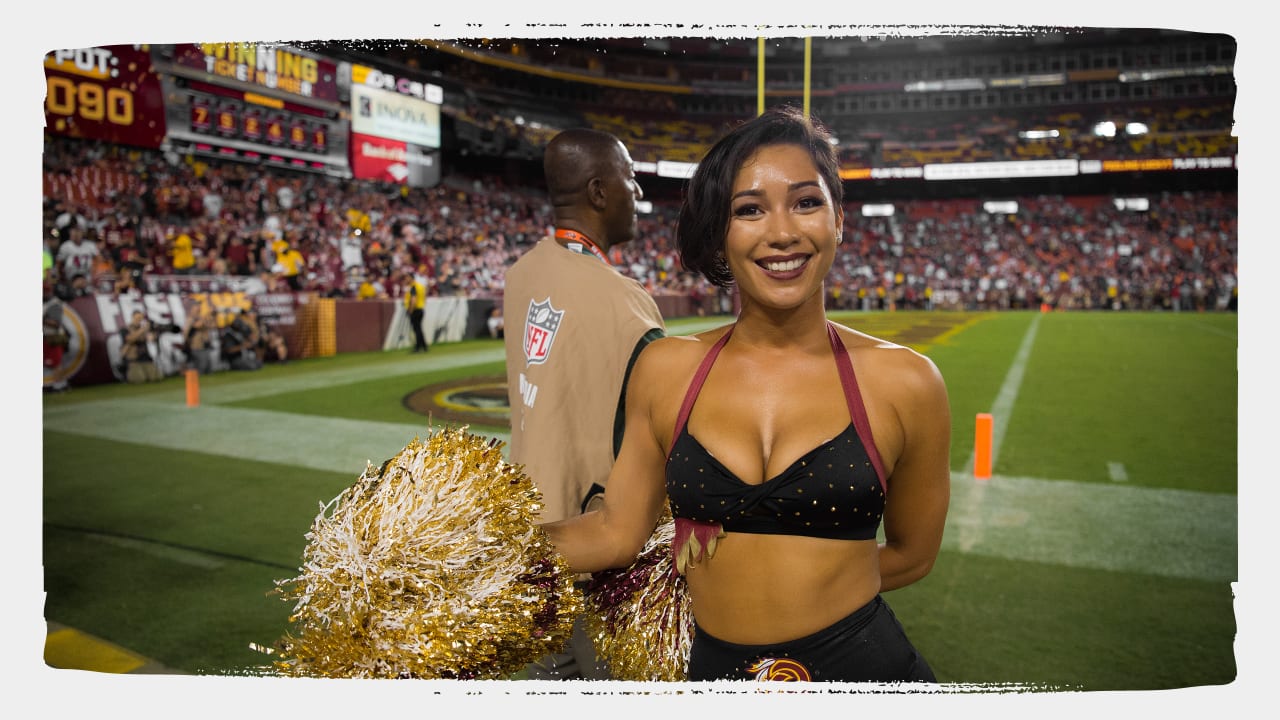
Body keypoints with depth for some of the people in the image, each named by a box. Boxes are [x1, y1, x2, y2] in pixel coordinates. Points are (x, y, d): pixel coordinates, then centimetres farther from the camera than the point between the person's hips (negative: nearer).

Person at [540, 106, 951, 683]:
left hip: (865, 668, -2)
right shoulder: (665, 370, -5)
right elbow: (617, 532, -3)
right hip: (712, 668, 3)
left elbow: (912, 553, 1)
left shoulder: (902, 382, -10)